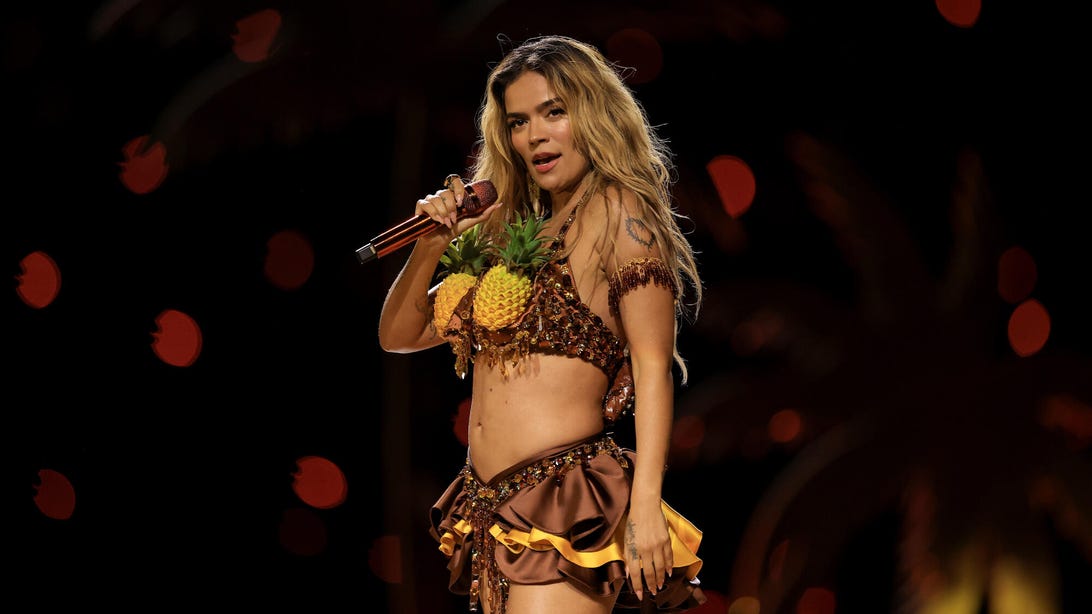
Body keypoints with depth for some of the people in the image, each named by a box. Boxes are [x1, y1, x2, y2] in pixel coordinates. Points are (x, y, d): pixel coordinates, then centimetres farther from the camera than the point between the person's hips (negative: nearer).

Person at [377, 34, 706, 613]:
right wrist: (432, 244, 6)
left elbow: (653, 368, -11)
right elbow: (399, 335, 24)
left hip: (567, 505, -8)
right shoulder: (514, 234, 19)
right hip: (494, 513, 8)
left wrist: (645, 507, -20)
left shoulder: (617, 213, -3)